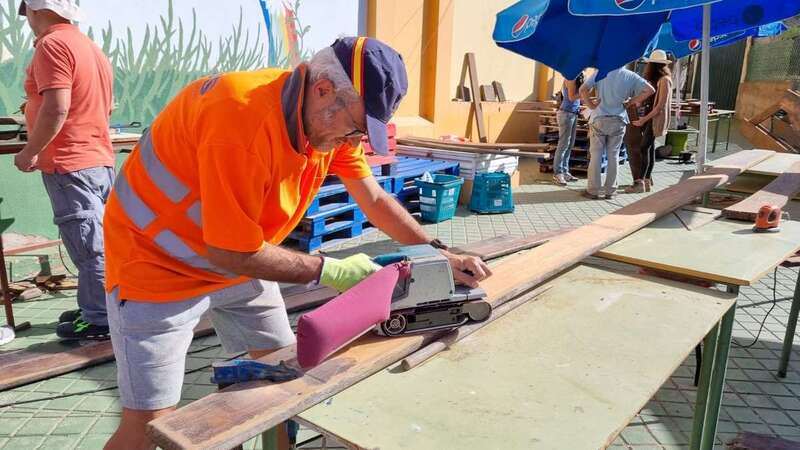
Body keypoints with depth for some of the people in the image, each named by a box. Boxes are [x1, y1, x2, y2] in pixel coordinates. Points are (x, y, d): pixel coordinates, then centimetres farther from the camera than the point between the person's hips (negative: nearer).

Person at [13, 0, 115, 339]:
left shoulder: (52, 44, -10)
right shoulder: (90, 47, 17)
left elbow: (56, 108, -21)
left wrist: (30, 152, -11)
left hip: (70, 164, -9)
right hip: (100, 159, 9)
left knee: (88, 246, -4)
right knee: (94, 243, 14)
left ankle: (100, 321, 2)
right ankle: (95, 308, 23)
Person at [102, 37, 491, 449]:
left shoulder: (328, 117, -8)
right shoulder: (244, 120, -33)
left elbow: (376, 200, 2)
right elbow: (232, 252, -27)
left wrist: (440, 254, -5)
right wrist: (329, 271, -19)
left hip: (239, 260, 7)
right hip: (158, 262, -7)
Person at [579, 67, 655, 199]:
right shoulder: (630, 76, 1)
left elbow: (583, 89, -13)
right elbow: (650, 90, -1)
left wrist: (591, 105, -5)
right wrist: (633, 101, 4)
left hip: (599, 119, -1)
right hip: (618, 120, 1)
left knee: (596, 155, 4)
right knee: (613, 155, 9)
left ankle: (593, 190, 6)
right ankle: (610, 190, 13)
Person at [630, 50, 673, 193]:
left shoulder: (664, 80, -12)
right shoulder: (655, 79, 13)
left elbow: (661, 104, -16)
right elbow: (648, 98, 11)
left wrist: (644, 119, -18)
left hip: (656, 118, -8)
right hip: (649, 116, 8)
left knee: (645, 148, -12)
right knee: (649, 148, 9)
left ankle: (640, 183, -14)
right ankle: (647, 181, 14)